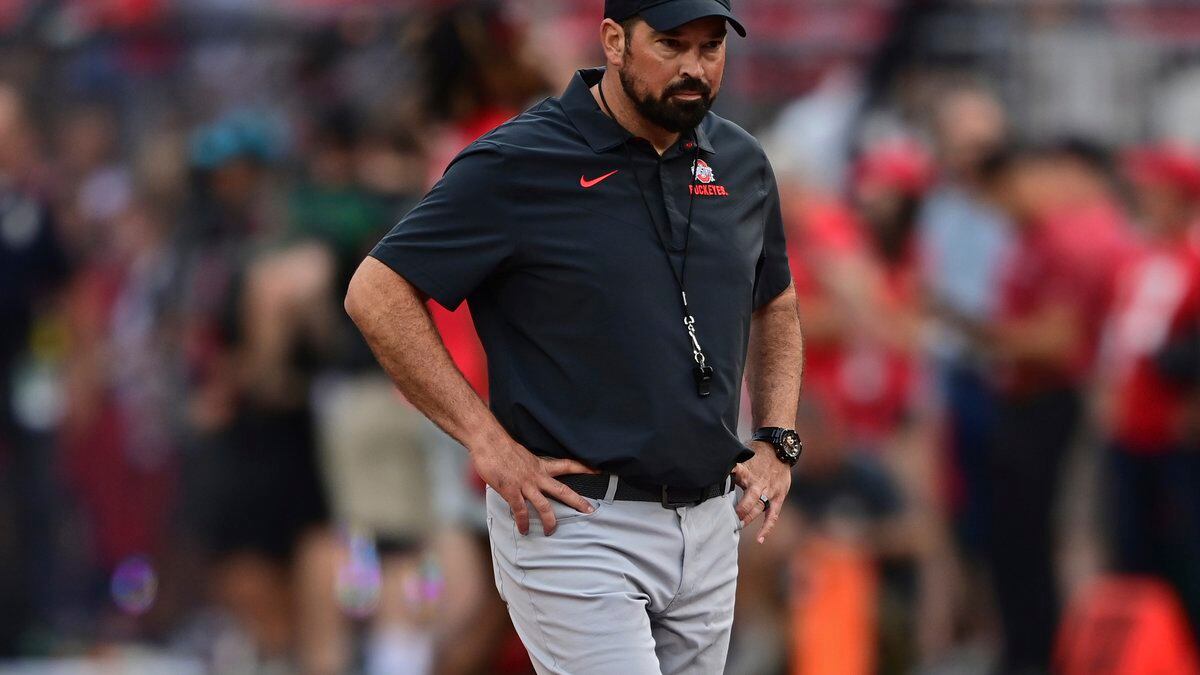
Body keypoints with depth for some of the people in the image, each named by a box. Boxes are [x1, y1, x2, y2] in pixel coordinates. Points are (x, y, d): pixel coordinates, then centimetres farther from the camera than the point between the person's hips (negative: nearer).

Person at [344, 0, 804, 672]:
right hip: (574, 517, -6)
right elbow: (377, 293, -10)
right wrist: (488, 443, -14)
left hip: (710, 531, 6)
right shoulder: (519, 163, -10)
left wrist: (777, 441, 10)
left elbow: (776, 305, 26)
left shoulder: (742, 163, 9)